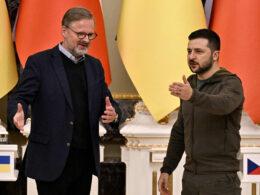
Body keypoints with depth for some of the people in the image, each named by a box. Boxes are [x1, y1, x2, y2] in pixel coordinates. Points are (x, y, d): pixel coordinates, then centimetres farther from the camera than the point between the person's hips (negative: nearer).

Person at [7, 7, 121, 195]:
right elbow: (20, 98, -6)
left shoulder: (95, 66, 15)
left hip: (85, 160, 5)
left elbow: (108, 102, 15)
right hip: (52, 161, -5)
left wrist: (113, 114, -10)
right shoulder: (39, 62, -2)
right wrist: (18, 114, -30)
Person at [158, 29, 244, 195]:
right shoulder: (190, 87, 13)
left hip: (221, 181, -7)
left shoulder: (231, 84, -10)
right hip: (190, 178, 7)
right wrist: (166, 169, 14)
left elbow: (222, 105, -35)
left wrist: (192, 95, -53)